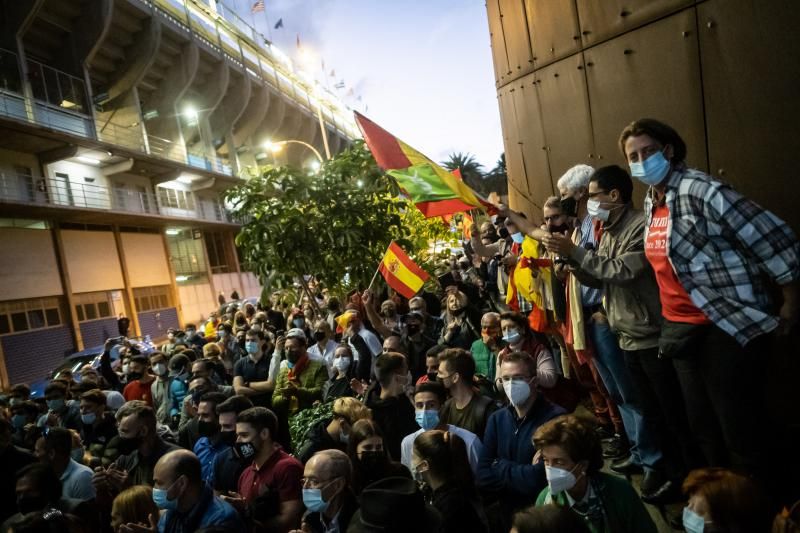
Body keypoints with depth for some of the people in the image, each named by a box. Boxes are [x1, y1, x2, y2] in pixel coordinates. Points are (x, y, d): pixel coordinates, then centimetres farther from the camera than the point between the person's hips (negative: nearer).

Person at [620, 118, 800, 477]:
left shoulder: (701, 190, -18)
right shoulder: (651, 202, 8)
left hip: (729, 327, -8)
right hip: (680, 329, 8)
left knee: (739, 431, 3)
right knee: (703, 426, 20)